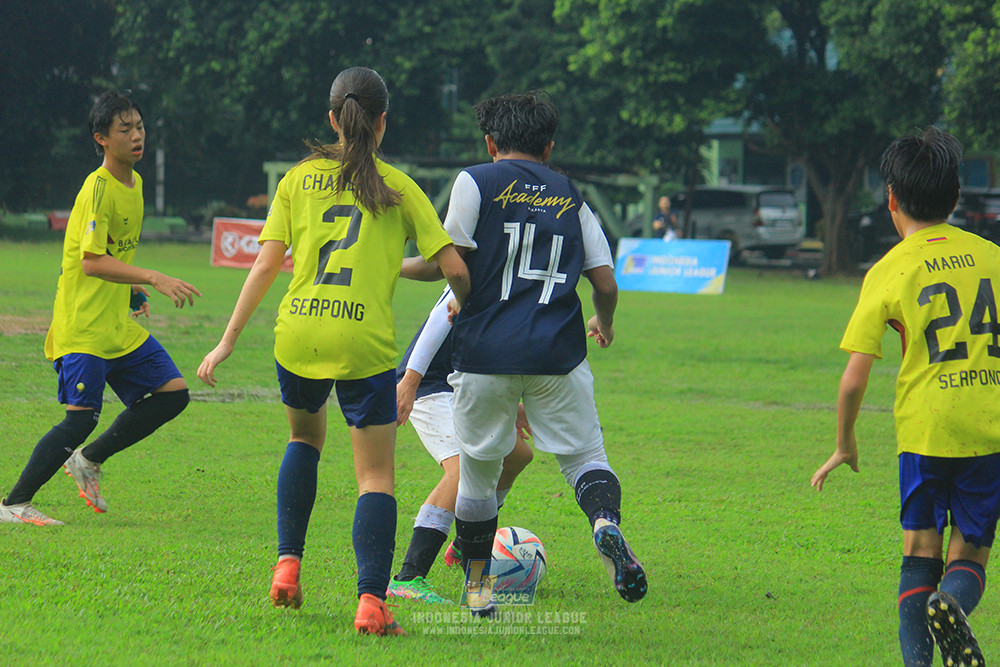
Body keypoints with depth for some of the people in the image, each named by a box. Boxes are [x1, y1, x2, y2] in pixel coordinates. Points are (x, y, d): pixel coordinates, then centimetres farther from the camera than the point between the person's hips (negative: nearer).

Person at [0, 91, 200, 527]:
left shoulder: (134, 182, 12)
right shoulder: (98, 188, -16)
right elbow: (91, 261, -26)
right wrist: (153, 278, -32)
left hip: (119, 325, 9)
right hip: (82, 326, -9)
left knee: (173, 394, 4)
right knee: (81, 418, -15)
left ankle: (88, 461, 15)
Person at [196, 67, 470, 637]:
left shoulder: (299, 179, 10)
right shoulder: (399, 188, 5)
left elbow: (266, 265, 4)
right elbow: (455, 269, 0)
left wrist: (229, 341, 8)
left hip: (298, 334, 3)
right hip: (366, 343, -3)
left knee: (306, 436, 30)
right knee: (376, 476, 1)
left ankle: (288, 564, 20)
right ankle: (371, 600, -17)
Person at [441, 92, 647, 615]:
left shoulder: (476, 182, 2)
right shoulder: (571, 198, 12)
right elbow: (606, 283, 11)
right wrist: (604, 325, 32)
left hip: (485, 351, -1)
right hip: (556, 353, 2)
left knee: (477, 469, 12)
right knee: (585, 457, 8)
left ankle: (477, 586, 20)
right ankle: (606, 521, -24)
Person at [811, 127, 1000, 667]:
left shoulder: (889, 271, 0)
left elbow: (855, 378, -2)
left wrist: (845, 445, 11)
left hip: (925, 426, -2)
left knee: (920, 552, 11)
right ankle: (953, 603, -24)